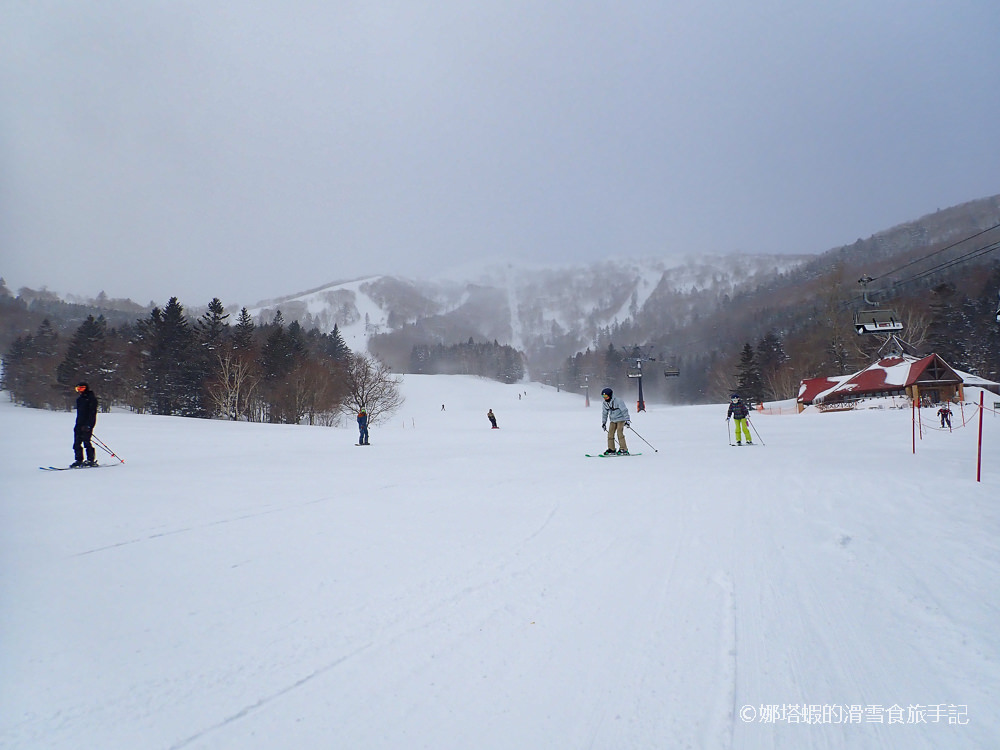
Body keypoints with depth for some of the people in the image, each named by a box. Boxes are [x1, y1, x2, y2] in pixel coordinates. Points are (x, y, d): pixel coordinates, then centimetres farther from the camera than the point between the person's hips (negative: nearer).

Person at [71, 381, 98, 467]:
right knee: (77, 443, 4)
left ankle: (90, 460, -4)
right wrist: (77, 424, 20)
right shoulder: (79, 399, 18)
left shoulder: (91, 398, -7)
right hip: (79, 424, 8)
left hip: (88, 424, -8)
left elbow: (92, 412, -14)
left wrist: (88, 425, -20)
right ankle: (79, 460, 9)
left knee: (86, 441, -11)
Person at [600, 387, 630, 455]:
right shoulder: (605, 403, 3)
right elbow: (604, 413, 15)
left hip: (620, 419, -7)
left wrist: (627, 420, -21)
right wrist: (603, 422, 15)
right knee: (610, 434, -3)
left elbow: (624, 410, -17)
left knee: (619, 433, -17)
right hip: (613, 420, 7)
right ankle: (611, 450, 6)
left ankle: (624, 450, -15)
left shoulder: (618, 401, -17)